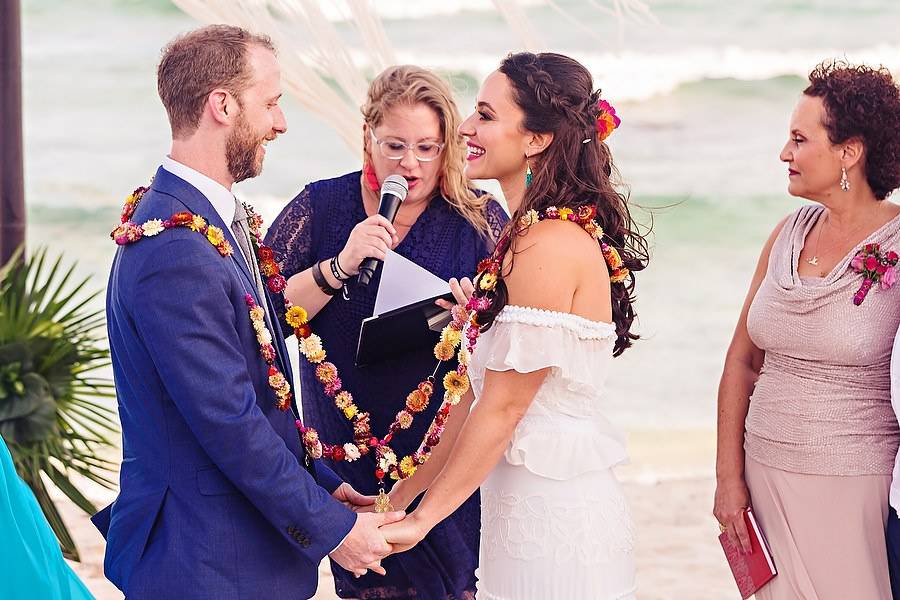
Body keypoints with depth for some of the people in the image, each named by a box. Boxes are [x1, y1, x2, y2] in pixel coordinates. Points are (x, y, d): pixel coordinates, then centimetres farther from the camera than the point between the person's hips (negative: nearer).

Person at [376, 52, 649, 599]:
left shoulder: (551, 244, -18)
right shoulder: (533, 232, 10)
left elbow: (502, 408, -17)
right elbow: (479, 395, 11)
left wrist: (421, 518, -10)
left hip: (551, 514, -9)